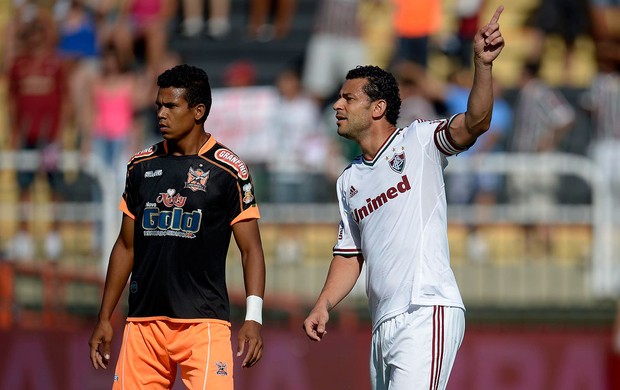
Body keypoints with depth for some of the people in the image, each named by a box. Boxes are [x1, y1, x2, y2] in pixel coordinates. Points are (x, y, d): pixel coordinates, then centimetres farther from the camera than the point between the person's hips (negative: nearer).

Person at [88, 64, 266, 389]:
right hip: (144, 322, 5)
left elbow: (251, 249, -3)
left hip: (203, 322, -5)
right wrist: (104, 318, 14)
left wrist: (253, 317, -15)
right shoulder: (142, 165, 11)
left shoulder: (227, 170, -3)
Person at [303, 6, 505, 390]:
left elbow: (474, 123, -15)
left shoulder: (420, 140, 2)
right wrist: (323, 306, 11)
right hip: (384, 325, 8)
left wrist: (483, 65, -31)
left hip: (427, 314, -8)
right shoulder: (349, 180, 22)